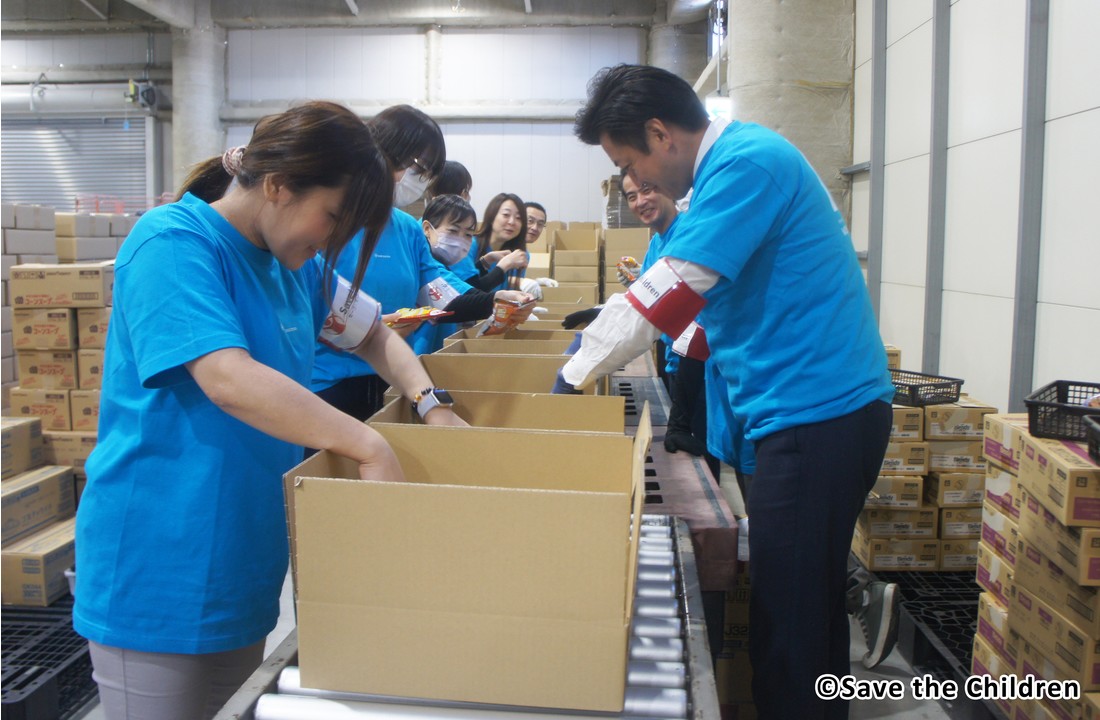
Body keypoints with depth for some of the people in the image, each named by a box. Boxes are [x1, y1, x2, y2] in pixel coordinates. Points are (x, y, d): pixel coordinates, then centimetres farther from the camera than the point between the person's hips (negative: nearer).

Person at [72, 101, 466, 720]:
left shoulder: (294, 263, 7)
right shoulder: (174, 241, -18)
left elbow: (377, 335, 17)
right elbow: (229, 379, -31)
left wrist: (430, 404, 0)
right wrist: (370, 447, -30)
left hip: (246, 568, 8)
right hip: (160, 571, -7)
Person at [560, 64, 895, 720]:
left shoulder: (744, 162, -14)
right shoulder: (737, 158, 18)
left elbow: (671, 290, -20)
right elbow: (702, 292, 23)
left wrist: (577, 373, -10)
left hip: (816, 413, -10)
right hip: (818, 406, 10)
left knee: (790, 622, -4)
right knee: (810, 605, 19)